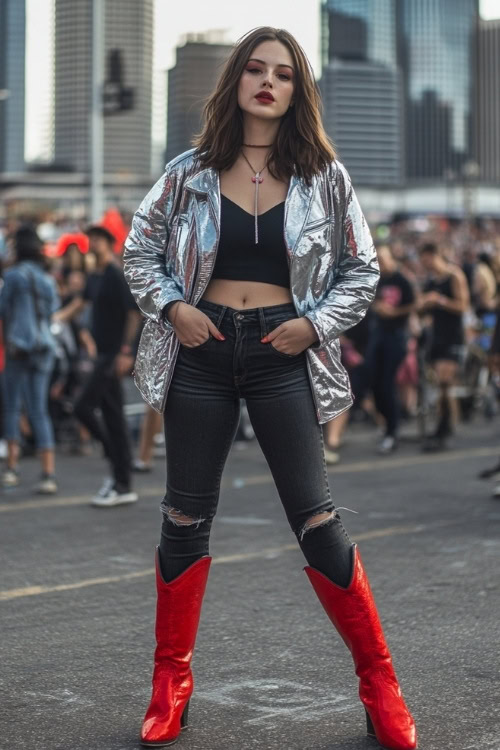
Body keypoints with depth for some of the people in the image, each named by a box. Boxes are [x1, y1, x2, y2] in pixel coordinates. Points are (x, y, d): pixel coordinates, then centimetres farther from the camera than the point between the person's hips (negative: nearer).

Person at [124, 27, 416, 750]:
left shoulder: (322, 176, 3)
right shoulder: (191, 172, 4)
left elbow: (363, 269, 8)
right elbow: (139, 250, 12)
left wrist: (315, 323, -7)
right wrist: (172, 307, -5)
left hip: (281, 353, -1)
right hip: (201, 350, 1)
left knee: (317, 519, -4)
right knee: (186, 517, 6)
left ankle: (380, 683, 7)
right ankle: (171, 682, 20)